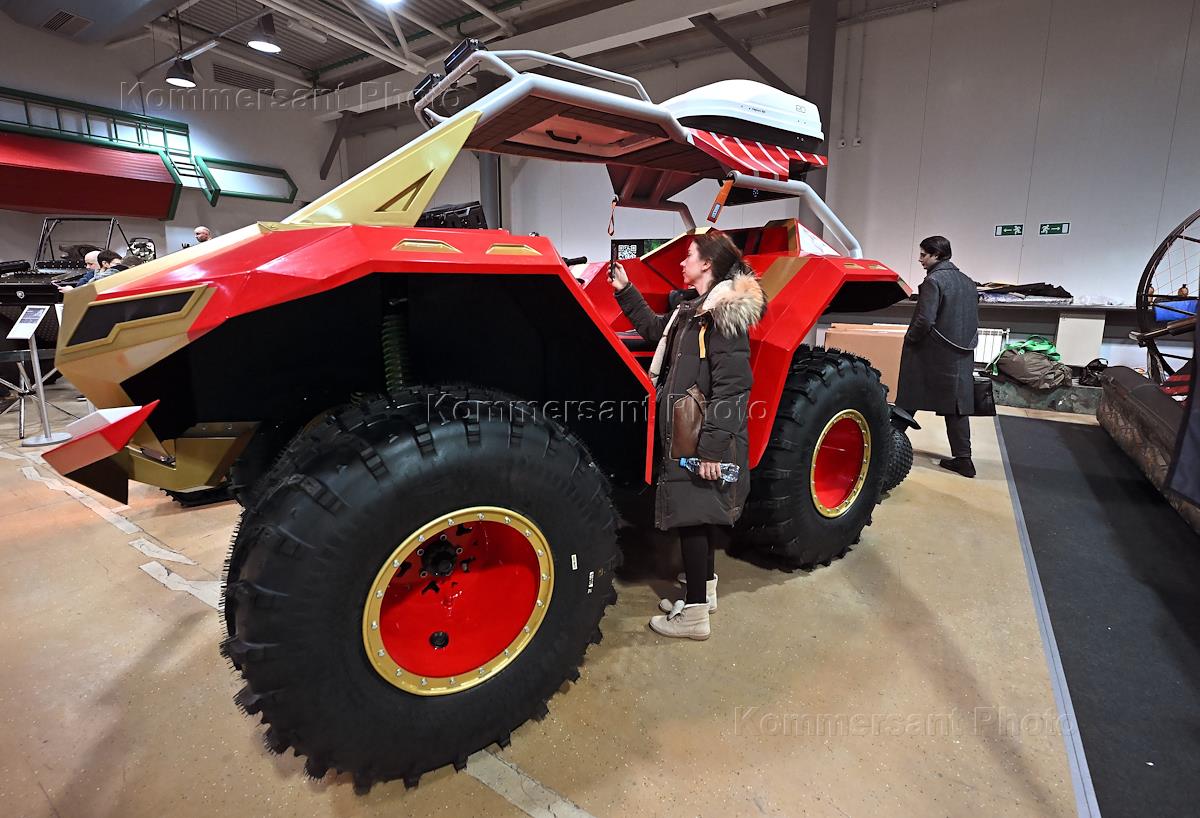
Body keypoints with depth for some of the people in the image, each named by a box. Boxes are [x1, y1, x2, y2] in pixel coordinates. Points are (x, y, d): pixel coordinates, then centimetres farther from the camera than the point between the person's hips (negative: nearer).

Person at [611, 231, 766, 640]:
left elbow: (730, 387, -23)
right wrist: (626, 291, 23)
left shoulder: (726, 314, -18)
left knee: (692, 516, -2)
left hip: (703, 437, -10)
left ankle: (694, 614, 11)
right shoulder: (694, 307, 13)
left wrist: (713, 447, -25)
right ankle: (703, 588, 35)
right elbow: (654, 328, 28)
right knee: (698, 515, 19)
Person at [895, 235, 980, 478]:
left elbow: (924, 320, -21)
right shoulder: (968, 283, 13)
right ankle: (962, 459, 7)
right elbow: (974, 321, 16)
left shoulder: (934, 280, -12)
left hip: (930, 355, -7)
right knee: (957, 406, 7)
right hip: (961, 357, 7)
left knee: (908, 402, 5)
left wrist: (910, 339, -5)